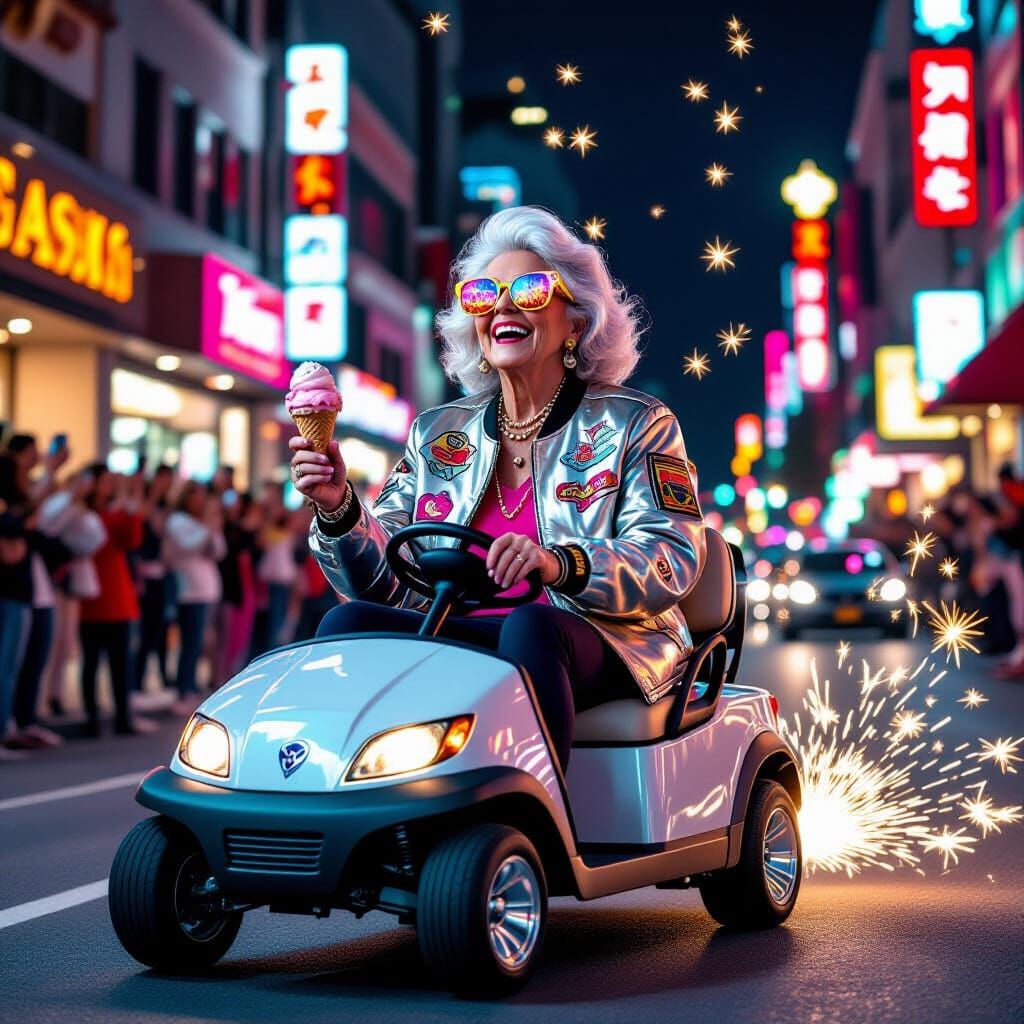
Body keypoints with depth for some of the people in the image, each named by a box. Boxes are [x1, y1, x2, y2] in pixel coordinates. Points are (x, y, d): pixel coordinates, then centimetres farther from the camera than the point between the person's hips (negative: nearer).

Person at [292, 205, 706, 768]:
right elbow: (382, 578, 10)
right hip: (457, 640, 4)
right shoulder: (438, 433, 18)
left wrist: (560, 564, -28)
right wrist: (338, 509, -11)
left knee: (529, 627, -35)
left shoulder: (635, 424, 6)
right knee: (348, 621, -21)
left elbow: (674, 558, -9)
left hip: (594, 648, -3)